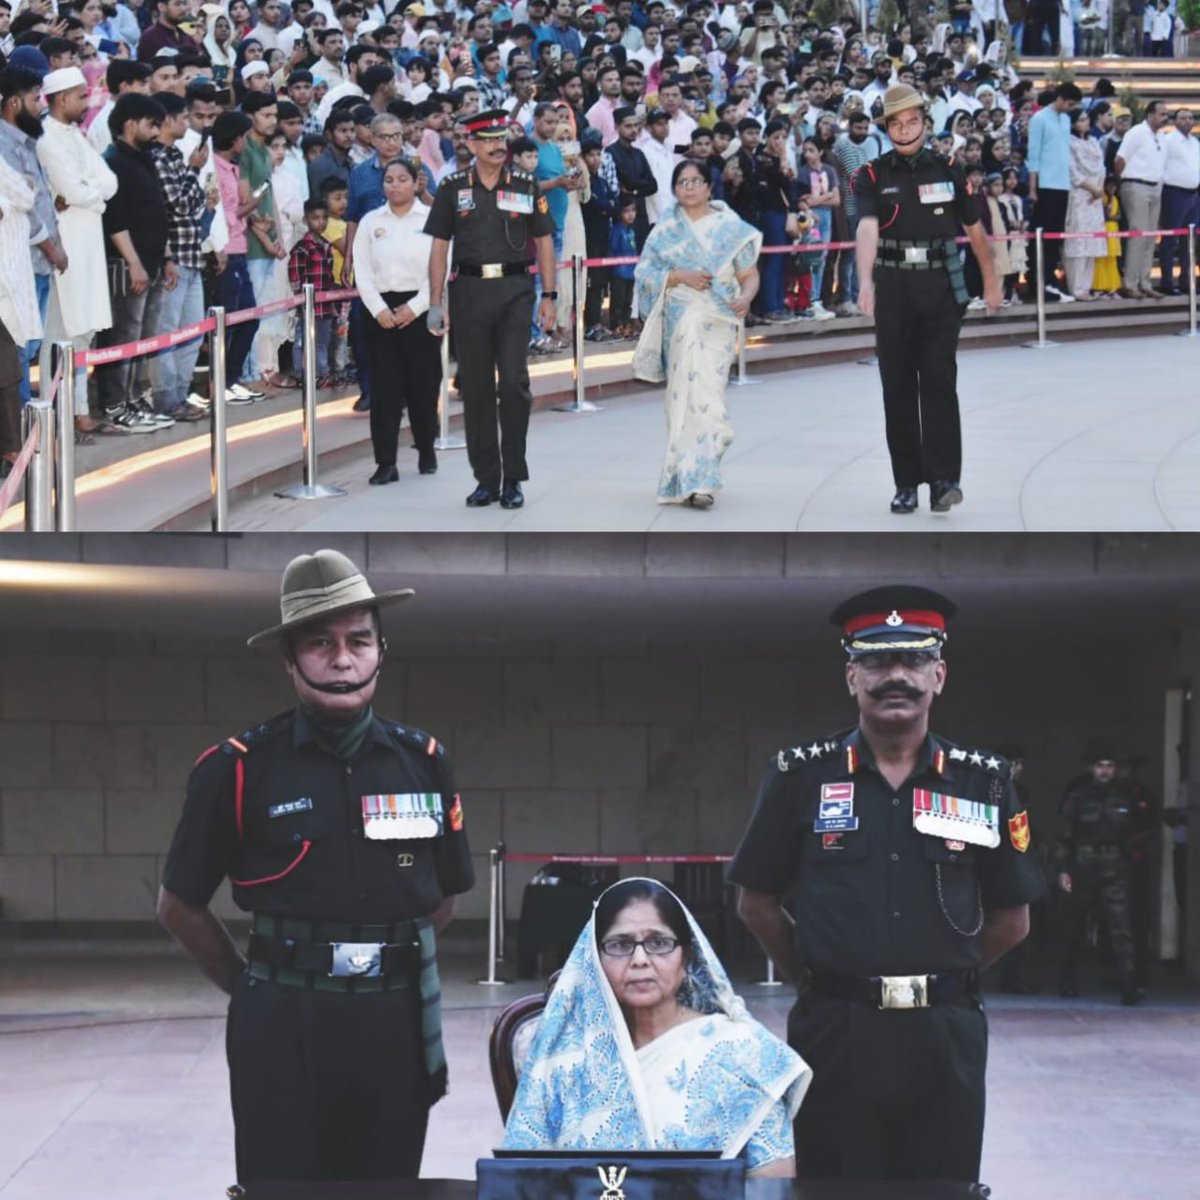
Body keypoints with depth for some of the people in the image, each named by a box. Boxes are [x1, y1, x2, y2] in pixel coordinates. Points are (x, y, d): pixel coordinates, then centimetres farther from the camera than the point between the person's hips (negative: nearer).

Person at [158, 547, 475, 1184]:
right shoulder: (238, 768, -5)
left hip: (397, 1028, 3)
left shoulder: (422, 760, 5)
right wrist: (253, 987, 8)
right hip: (282, 1035, -3)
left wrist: (388, 967, 13)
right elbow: (180, 906, 5)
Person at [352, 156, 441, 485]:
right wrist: (379, 309, -9)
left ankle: (426, 450, 24)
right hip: (380, 310, 2)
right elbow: (363, 272, 4)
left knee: (423, 384, 5)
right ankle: (386, 461, -4)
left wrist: (414, 307, -11)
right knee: (385, 386, -3)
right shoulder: (371, 222, 8)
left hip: (420, 309, -2)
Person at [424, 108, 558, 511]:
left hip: (515, 291, -1)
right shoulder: (453, 188, 5)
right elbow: (439, 247, 6)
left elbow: (543, 241, 9)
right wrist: (436, 304, 0)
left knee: (514, 382, -7)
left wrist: (549, 296, 3)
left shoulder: (526, 185, 5)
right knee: (475, 387, 4)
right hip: (469, 292, 1)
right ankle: (486, 479, 13)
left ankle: (513, 478, 3)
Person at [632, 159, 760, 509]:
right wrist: (680, 277, -10)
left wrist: (745, 297, -16)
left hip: (717, 322, -2)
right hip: (679, 322, 2)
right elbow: (645, 272, 5)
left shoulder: (731, 228, 5)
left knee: (705, 395, -11)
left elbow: (749, 274, 5)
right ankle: (684, 476, 9)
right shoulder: (665, 230, 9)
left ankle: (700, 480, -13)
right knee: (681, 396, 1)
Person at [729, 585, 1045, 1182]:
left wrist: (939, 978, 8)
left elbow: (1011, 920, 11)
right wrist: (821, 977, 6)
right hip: (835, 1037, -1)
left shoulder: (984, 781, 4)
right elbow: (757, 904, 8)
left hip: (947, 1041, 1)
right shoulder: (802, 774, 1)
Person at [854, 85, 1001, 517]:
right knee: (898, 388, 5)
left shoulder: (947, 171, 6)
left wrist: (991, 282, 19)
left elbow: (974, 227, 15)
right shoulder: (873, 176, 1)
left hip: (941, 287, 0)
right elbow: (867, 228, -17)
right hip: (893, 290, 0)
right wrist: (866, 281, -33)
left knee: (939, 383, -9)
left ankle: (943, 481, -13)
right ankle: (906, 484, 12)